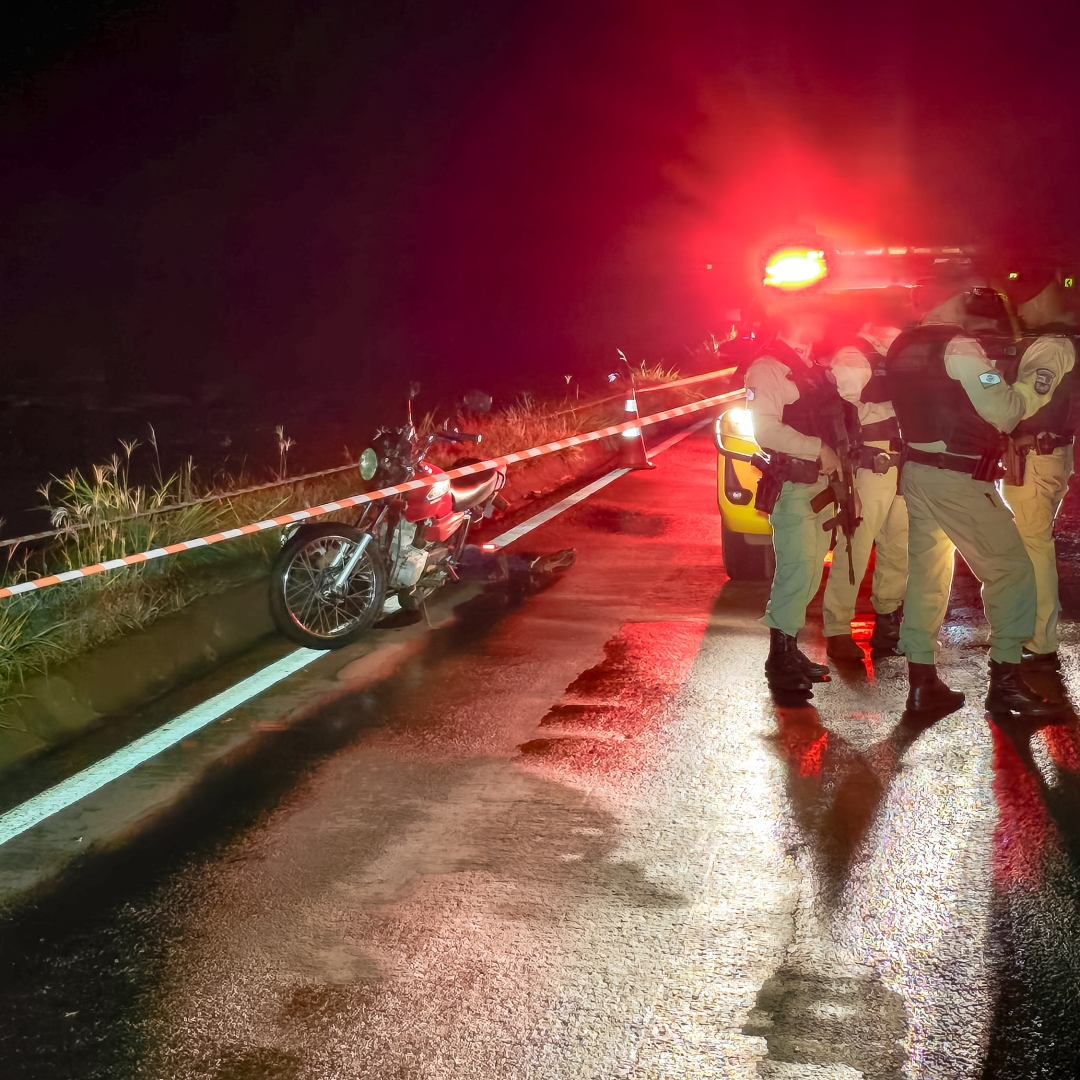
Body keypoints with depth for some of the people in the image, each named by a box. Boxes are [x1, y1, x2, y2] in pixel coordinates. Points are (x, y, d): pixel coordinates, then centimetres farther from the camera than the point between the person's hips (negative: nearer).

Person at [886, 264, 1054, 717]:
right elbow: (1002, 413, -18)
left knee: (925, 573, 11)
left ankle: (921, 682, 12)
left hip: (916, 471, 8)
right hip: (958, 478, -8)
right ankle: (1006, 681, 0)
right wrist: (1026, 389, 2)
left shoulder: (903, 347, 9)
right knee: (1010, 570, 1)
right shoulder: (959, 347, -15)